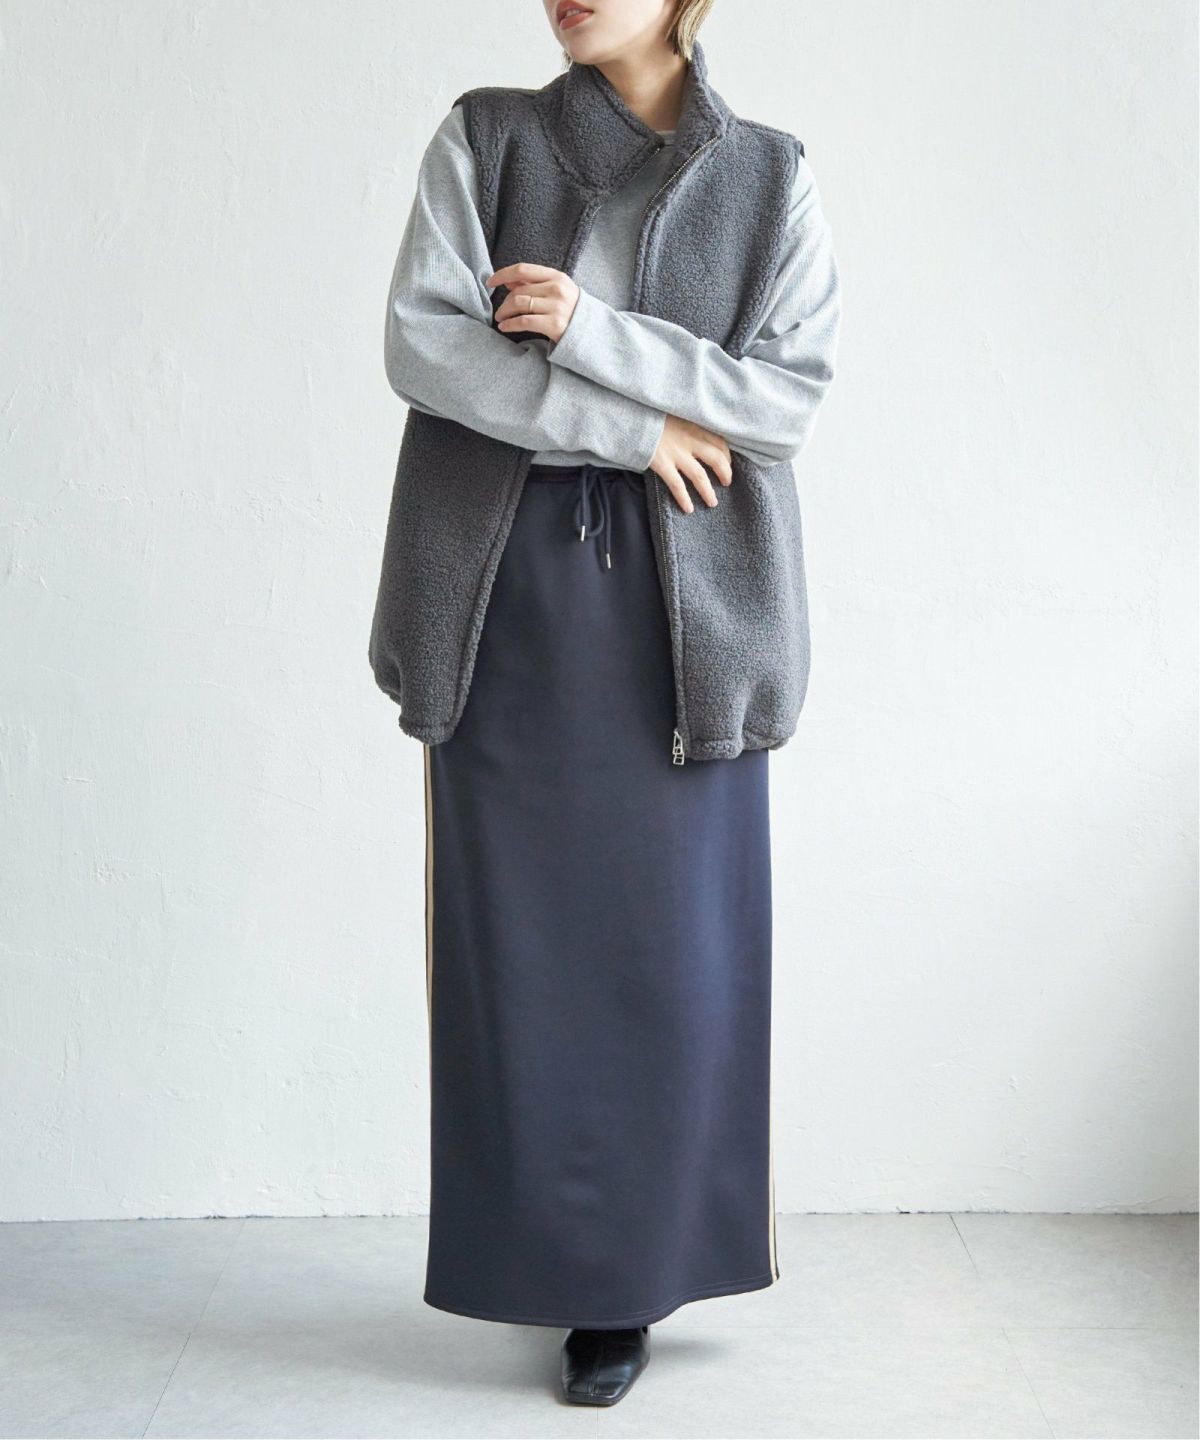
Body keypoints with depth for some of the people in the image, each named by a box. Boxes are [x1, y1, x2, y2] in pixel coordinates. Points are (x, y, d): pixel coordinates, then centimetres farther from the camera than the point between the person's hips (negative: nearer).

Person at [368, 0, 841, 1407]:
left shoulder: (768, 179, 7)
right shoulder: (481, 141, 7)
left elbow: (792, 395, -2)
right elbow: (421, 343, -5)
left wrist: (592, 333, -13)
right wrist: (636, 427, -11)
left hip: (683, 603, 0)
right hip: (506, 590, 1)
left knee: (675, 942, 1)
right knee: (520, 933, 2)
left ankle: (632, 1282, 17)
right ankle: (556, 1259, 19)